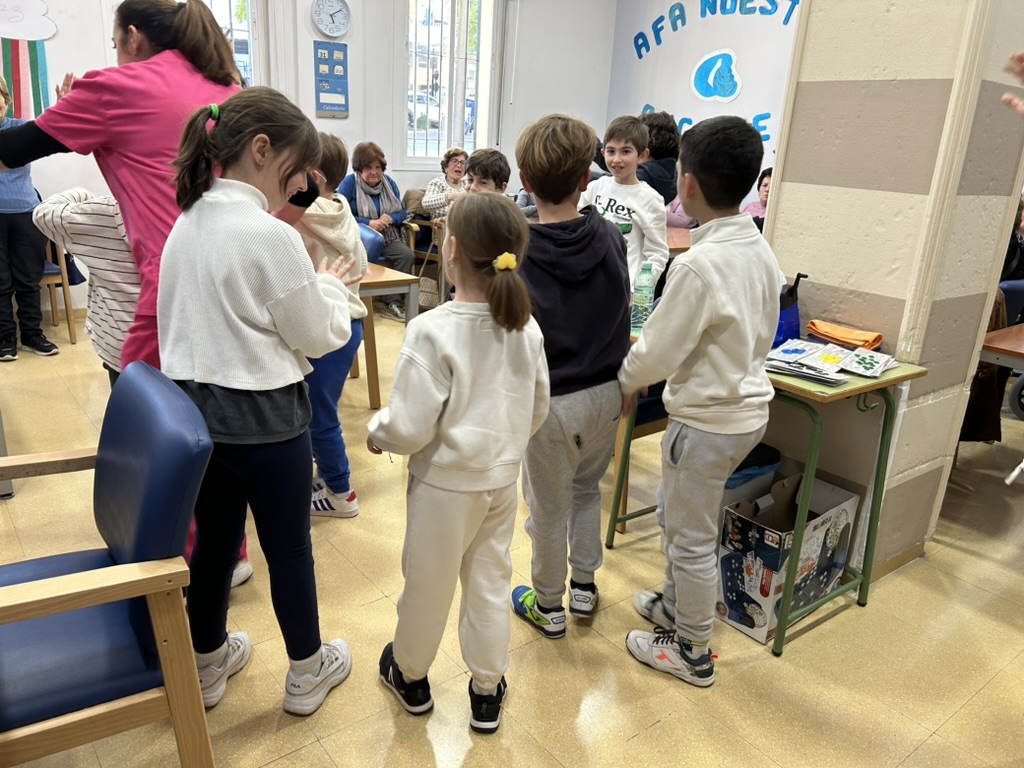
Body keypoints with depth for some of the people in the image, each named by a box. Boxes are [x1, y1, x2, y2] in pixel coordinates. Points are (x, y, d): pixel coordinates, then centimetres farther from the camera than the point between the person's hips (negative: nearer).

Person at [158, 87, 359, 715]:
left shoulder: (187, 223, 5)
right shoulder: (272, 236, -19)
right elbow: (318, 336, -10)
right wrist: (330, 286, 5)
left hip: (196, 410, 7)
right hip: (263, 419, -7)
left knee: (214, 538, 21)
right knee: (289, 548, 10)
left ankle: (209, 663, 40)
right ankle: (308, 673, 30)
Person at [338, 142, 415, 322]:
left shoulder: (389, 182, 12)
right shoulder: (349, 183, -2)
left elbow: (402, 212, 13)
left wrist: (391, 218, -11)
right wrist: (369, 223, -19)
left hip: (388, 238, 4)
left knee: (407, 255, -25)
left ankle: (393, 303, -16)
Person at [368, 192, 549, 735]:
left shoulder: (432, 330, -24)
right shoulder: (526, 328, -6)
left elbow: (410, 429, -22)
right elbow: (538, 412, 5)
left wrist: (376, 430, -2)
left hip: (446, 484, -4)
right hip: (503, 480, 5)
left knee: (428, 585, 17)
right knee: (490, 583, 19)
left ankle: (410, 676, 42)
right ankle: (486, 692, 36)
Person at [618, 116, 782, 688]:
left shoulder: (698, 264, -26)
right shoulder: (762, 250, 1)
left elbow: (658, 351, -19)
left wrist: (626, 382, 1)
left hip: (708, 419, -8)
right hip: (748, 403, 9)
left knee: (692, 538, 10)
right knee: (677, 518, 26)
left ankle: (693, 654, 29)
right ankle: (677, 605, 46)